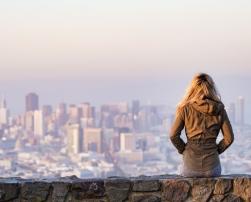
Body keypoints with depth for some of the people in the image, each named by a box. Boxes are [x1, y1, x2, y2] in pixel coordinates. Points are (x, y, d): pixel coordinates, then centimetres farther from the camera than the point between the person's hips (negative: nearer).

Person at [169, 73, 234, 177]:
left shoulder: (185, 108, -4)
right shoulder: (219, 109, 1)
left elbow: (173, 135, -8)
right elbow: (229, 138, 1)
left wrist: (183, 150, 7)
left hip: (191, 166, 0)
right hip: (211, 166, 0)